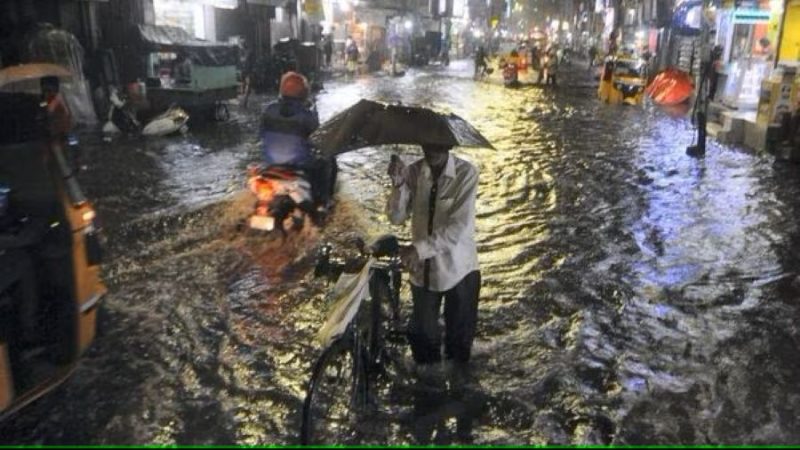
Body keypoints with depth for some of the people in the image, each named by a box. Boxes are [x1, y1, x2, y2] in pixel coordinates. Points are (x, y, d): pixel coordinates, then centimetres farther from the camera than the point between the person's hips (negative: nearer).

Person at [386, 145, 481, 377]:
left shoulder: (466, 173, -18)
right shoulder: (414, 172, -6)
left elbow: (458, 227, -24)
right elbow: (396, 217, -7)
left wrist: (419, 248, -30)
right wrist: (398, 185, -24)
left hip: (458, 267, -2)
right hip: (423, 267, 3)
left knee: (459, 332, 17)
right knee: (422, 331, 16)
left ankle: (457, 372, 44)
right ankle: (425, 369, 44)